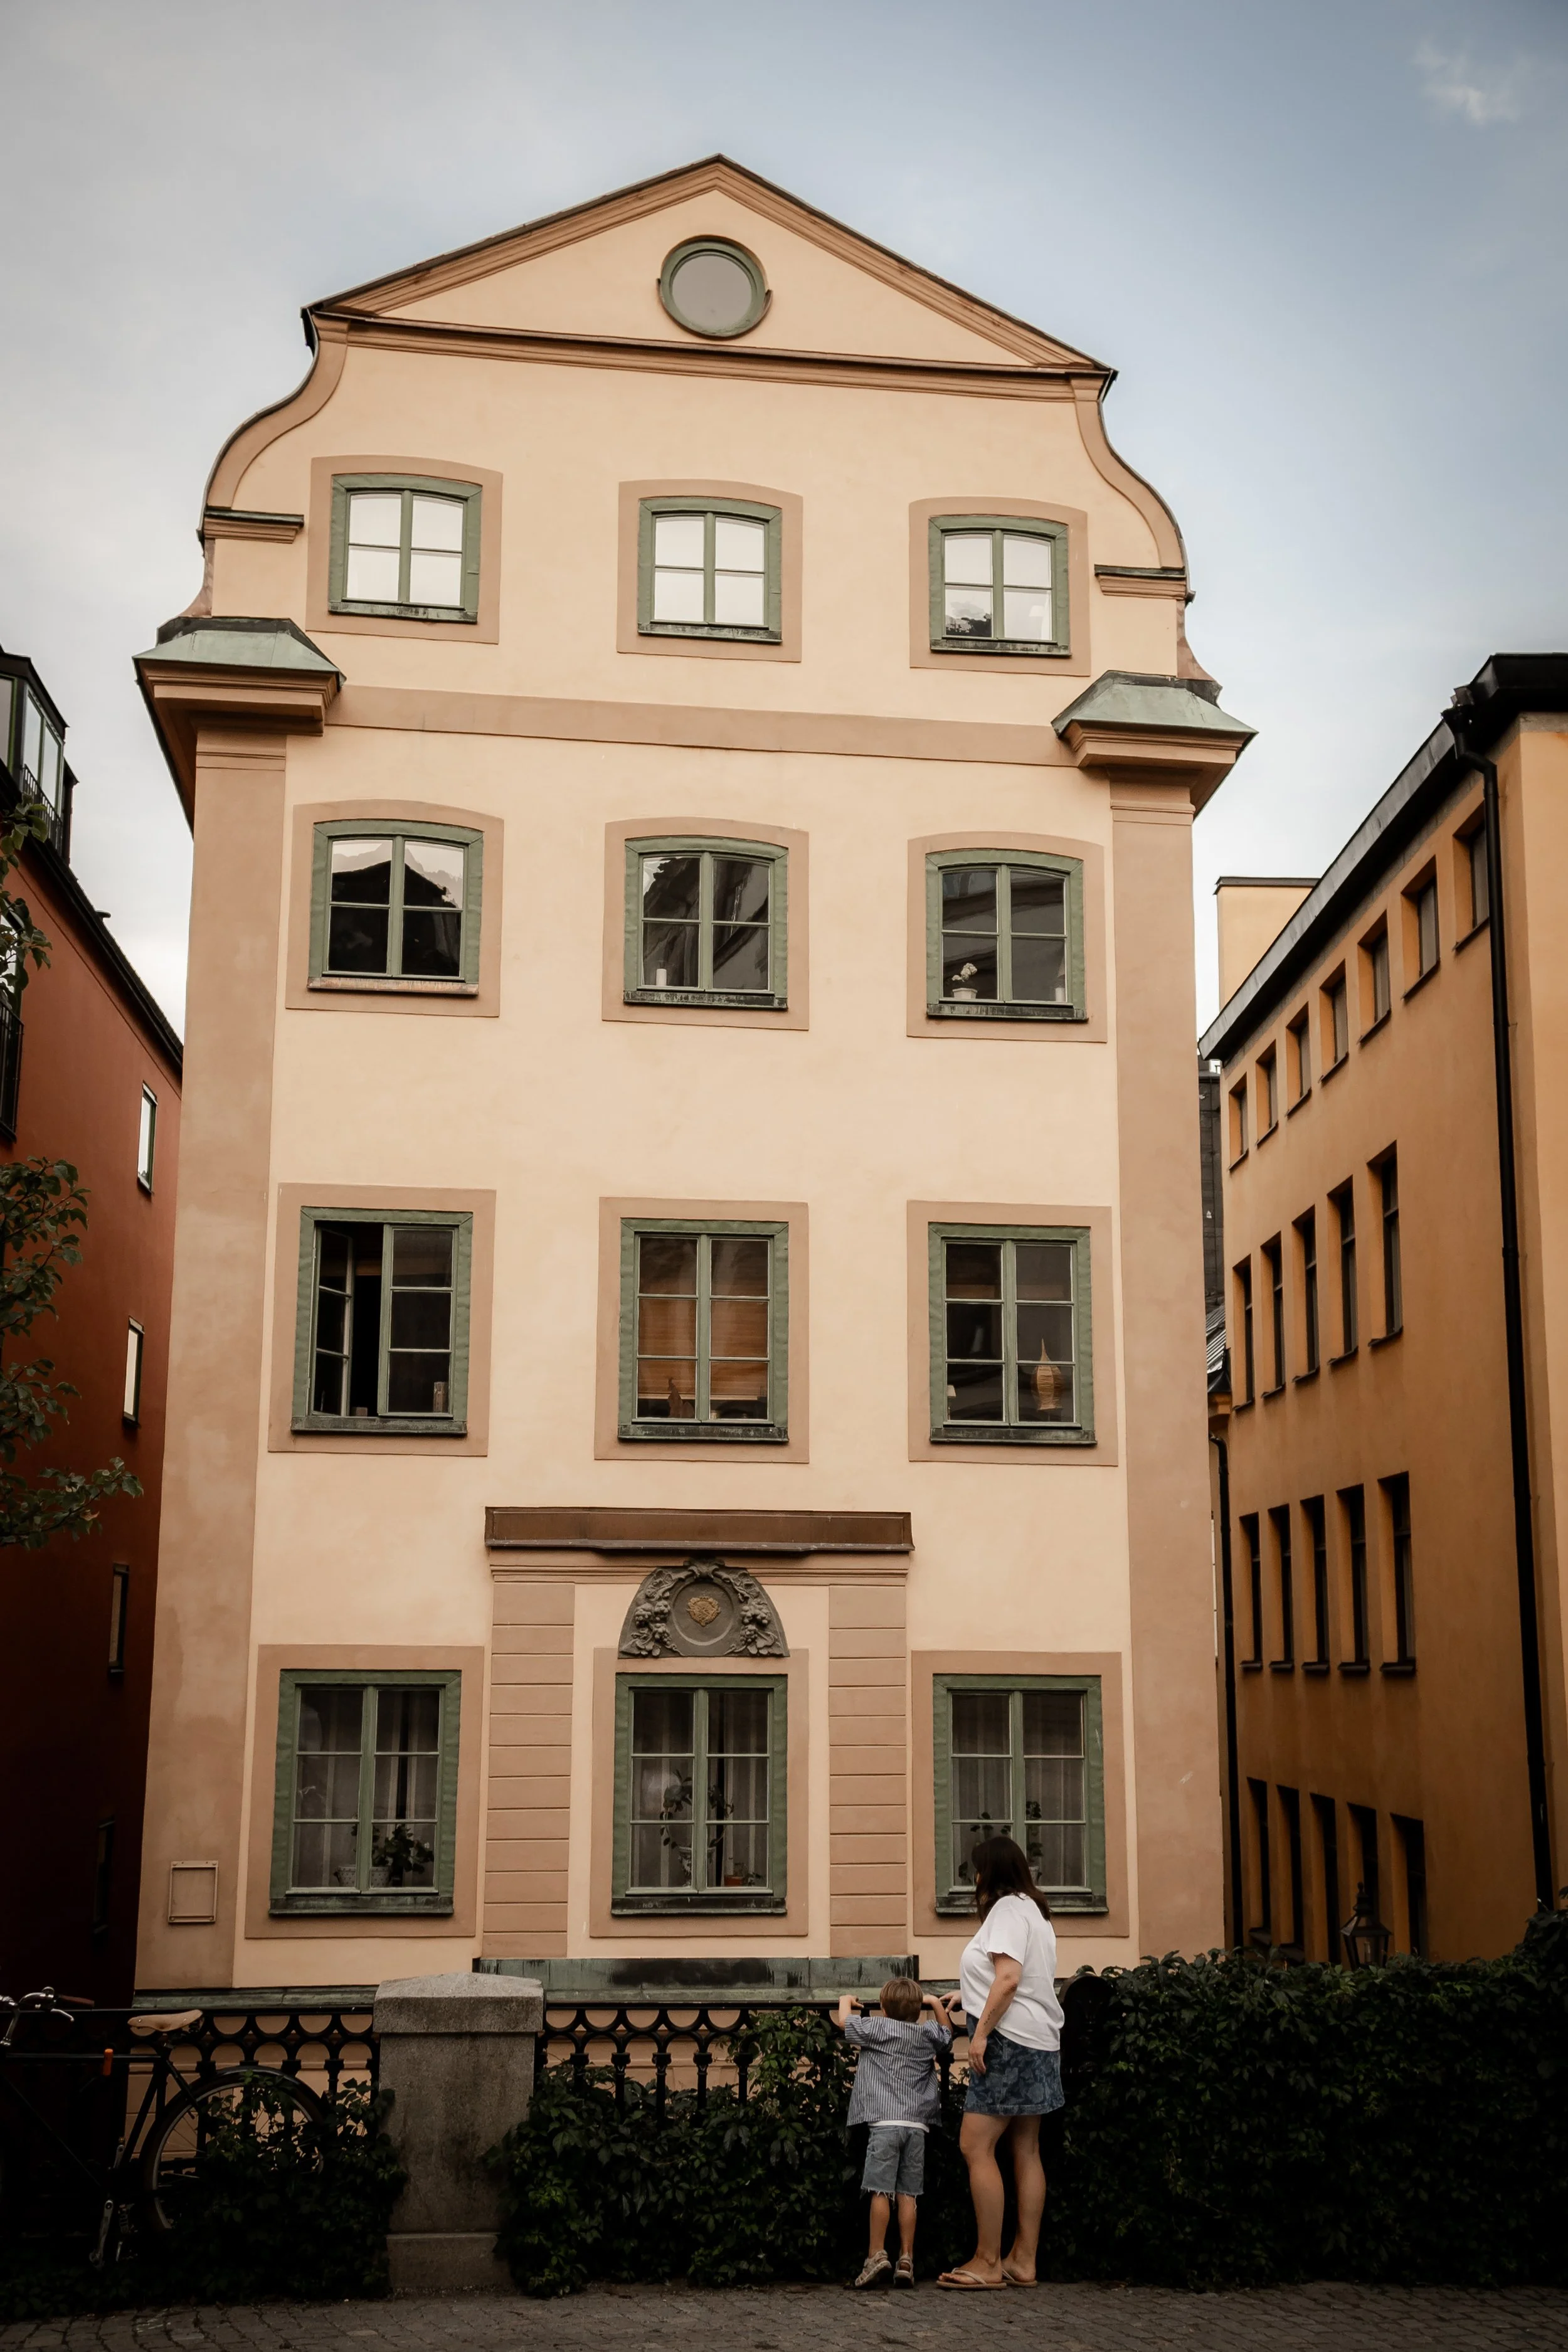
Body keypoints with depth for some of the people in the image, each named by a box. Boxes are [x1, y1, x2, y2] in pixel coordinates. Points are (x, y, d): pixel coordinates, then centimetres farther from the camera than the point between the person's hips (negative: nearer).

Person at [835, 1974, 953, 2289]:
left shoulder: (876, 2028, 1)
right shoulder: (928, 2034, 12)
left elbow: (844, 2021, 9)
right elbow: (947, 2034, 33)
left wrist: (846, 2000, 28)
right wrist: (935, 2003, 36)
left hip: (885, 2122, -4)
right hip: (917, 2124, 4)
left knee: (880, 2191, -5)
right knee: (907, 2194, 4)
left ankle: (877, 2256, -9)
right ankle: (906, 2260, 3)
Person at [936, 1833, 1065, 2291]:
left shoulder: (1008, 1909, -10)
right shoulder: (1033, 1911, 20)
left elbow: (1008, 1979, -21)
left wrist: (981, 2032, -20)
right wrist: (970, 2000, 22)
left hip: (1010, 2042, -10)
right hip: (1037, 2042, 10)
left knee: (976, 2146, -10)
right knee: (1026, 2151, 8)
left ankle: (987, 2263, -10)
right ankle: (1023, 2261, 9)